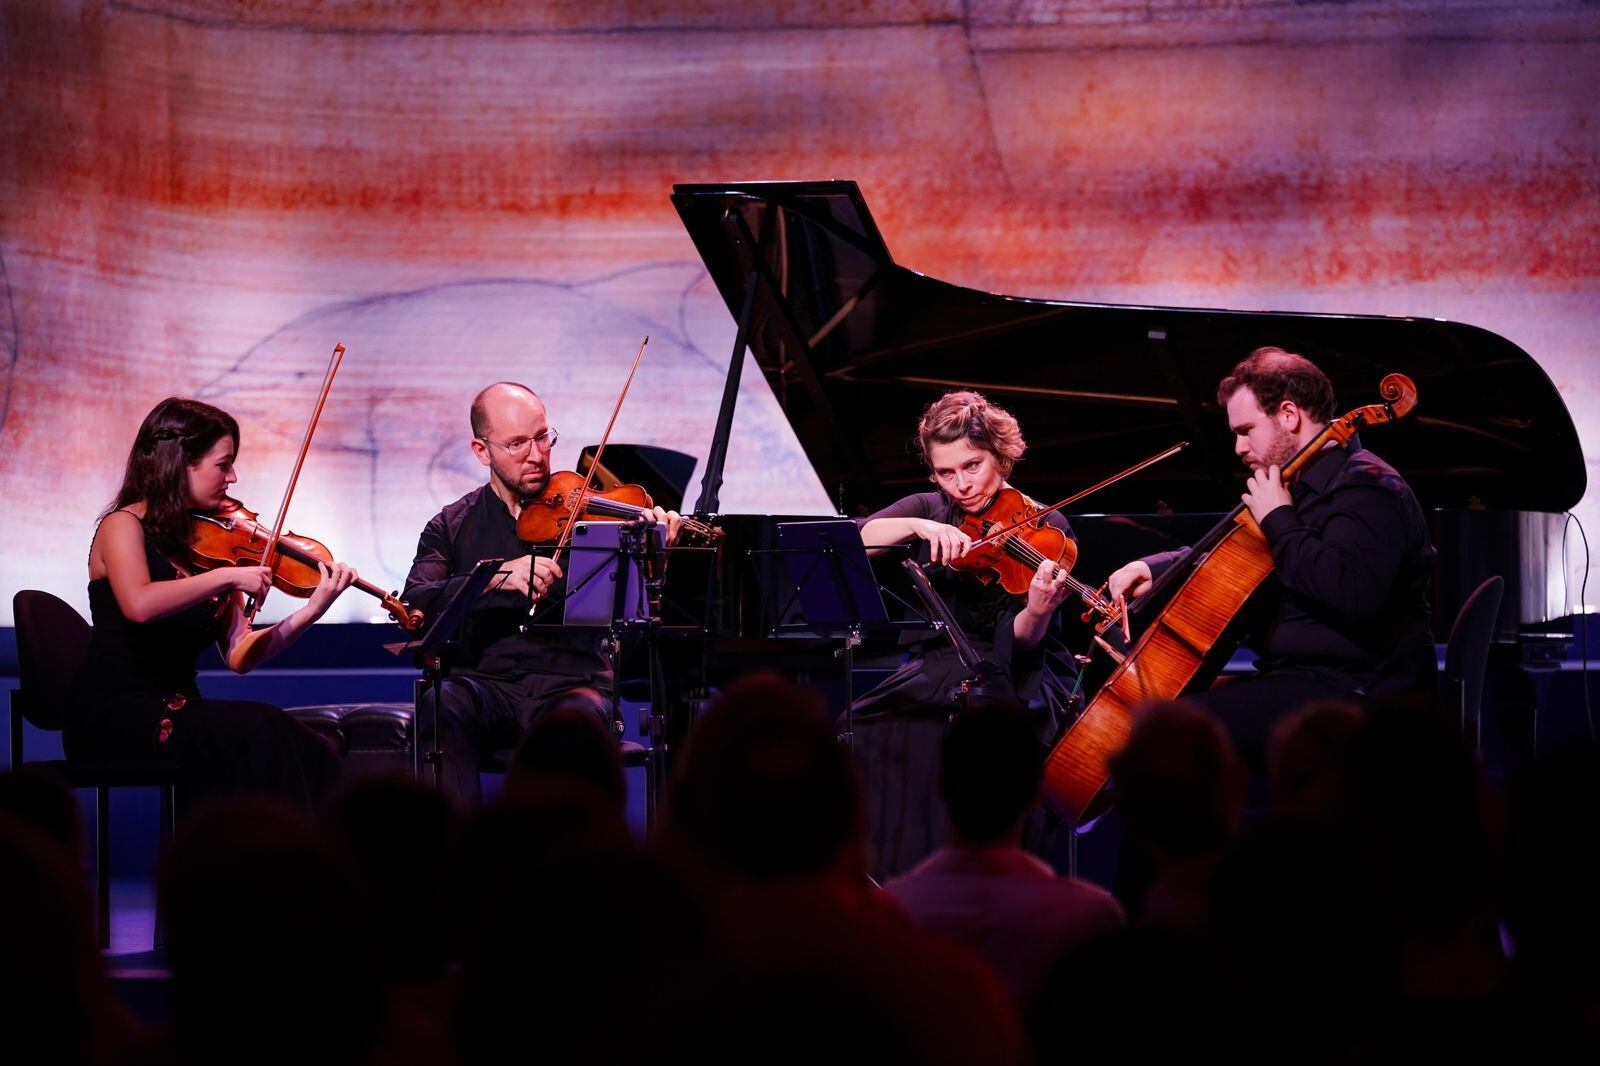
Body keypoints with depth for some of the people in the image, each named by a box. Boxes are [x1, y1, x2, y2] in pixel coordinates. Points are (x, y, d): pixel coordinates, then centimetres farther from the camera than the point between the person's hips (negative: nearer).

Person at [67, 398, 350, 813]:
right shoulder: (125, 526, -4)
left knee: (314, 757, -18)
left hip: (177, 712, 6)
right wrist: (228, 576, -21)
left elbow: (238, 655, 7)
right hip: (114, 714, -6)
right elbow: (139, 605, -27)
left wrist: (311, 612, -5)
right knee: (264, 733, -28)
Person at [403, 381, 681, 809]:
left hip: (568, 683, -1)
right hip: (483, 683, 1)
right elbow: (415, 605, -4)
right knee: (440, 709, -33)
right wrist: (495, 578, -19)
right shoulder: (452, 526, 14)